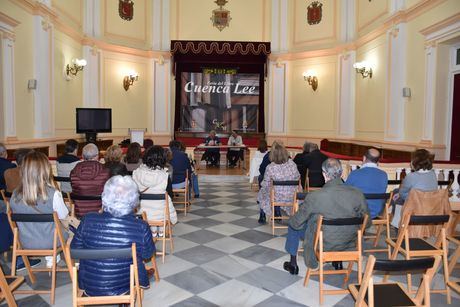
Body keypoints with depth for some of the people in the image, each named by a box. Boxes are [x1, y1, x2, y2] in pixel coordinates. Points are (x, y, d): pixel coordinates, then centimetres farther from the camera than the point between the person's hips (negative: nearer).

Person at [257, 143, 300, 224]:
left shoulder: (270, 167, -22)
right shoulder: (292, 164, -12)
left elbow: (266, 185, -12)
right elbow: (298, 177, 2)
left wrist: (262, 183, 10)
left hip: (276, 197, -3)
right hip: (291, 196, 4)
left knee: (262, 191, 31)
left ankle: (262, 217, 42)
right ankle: (278, 214, 48)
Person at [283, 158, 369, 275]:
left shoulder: (314, 197, -26)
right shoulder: (357, 194, -18)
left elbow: (297, 223, -13)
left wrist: (292, 220, 11)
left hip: (322, 245, -3)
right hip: (348, 244, 4)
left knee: (292, 225, 21)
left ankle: (293, 264, 37)